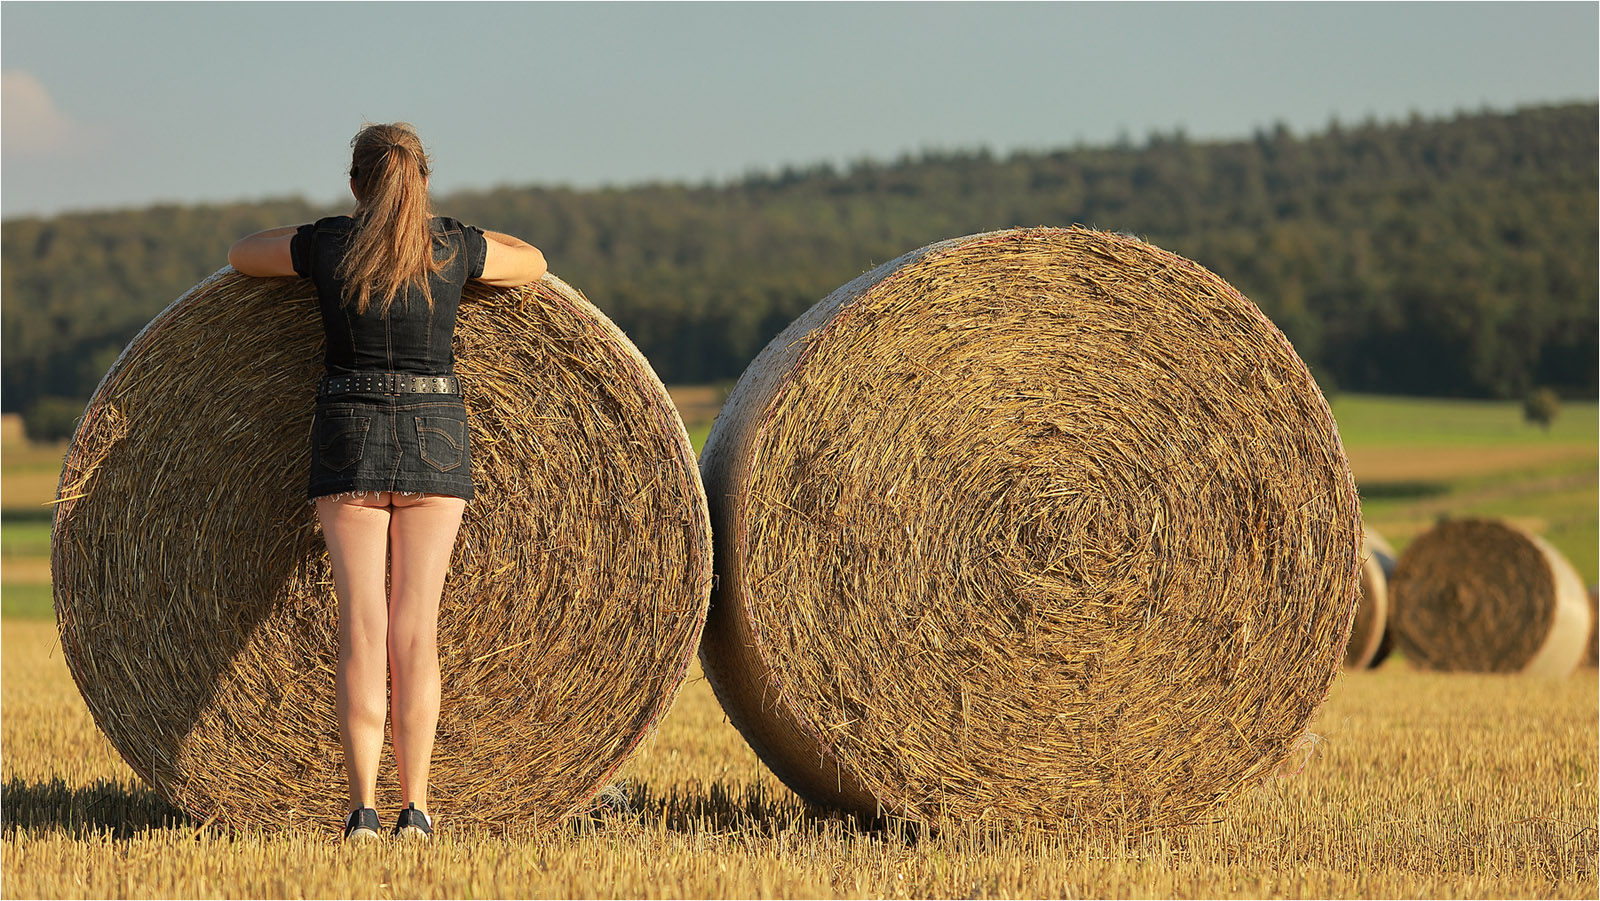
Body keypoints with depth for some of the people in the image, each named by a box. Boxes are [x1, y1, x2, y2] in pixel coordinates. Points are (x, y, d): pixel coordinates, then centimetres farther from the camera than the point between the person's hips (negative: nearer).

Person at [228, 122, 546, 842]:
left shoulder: (324, 245, -3)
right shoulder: (457, 249, -1)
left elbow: (240, 256, 17)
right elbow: (533, 264, 19)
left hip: (349, 438, -1)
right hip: (435, 438, 1)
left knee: (362, 628, -2)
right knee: (416, 628, 2)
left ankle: (363, 808, -8)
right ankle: (415, 807, -2)